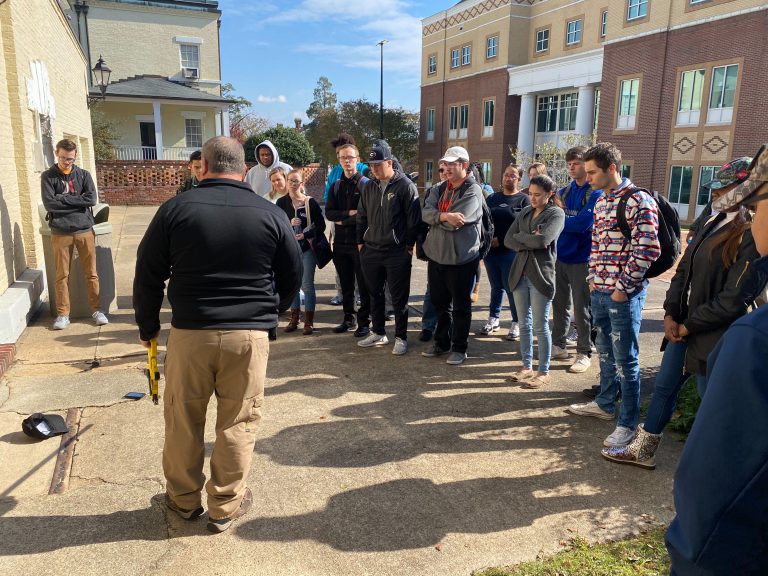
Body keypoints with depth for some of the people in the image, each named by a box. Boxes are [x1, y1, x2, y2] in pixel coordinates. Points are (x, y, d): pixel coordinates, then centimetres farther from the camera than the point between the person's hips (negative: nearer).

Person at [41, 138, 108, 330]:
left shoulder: (83, 175, 7)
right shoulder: (48, 176, 3)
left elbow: (91, 199, -8)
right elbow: (49, 203, -9)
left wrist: (63, 199, -9)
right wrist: (77, 201, -10)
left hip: (85, 230, 1)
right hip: (60, 232, -1)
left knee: (91, 273, 4)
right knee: (62, 275, 5)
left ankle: (96, 309, 15)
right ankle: (62, 314, 14)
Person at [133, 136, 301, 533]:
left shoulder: (175, 209, -2)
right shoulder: (270, 215, 0)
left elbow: (148, 275, 3)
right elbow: (292, 277, 9)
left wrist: (147, 325, 17)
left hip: (189, 332, 0)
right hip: (249, 335, 0)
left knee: (183, 421, 17)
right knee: (237, 424, 11)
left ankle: (184, 498, 34)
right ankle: (225, 506, 24)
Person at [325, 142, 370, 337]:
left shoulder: (366, 184, -4)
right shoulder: (336, 186, 12)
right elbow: (329, 213, 1)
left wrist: (342, 220, -10)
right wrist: (350, 214, -14)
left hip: (360, 242, -5)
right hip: (340, 242, 5)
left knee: (364, 285, 2)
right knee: (346, 285, 13)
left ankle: (364, 322, 11)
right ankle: (349, 319, 24)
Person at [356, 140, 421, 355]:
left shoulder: (405, 186, -8)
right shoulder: (369, 187, 9)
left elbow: (413, 219, -9)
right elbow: (361, 216, 16)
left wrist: (409, 246, -9)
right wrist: (361, 242, 12)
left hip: (397, 253, -6)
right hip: (370, 251, 6)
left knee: (399, 298, 3)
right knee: (375, 294, 15)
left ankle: (401, 337, 15)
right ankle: (378, 333, 28)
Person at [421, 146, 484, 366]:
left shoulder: (473, 191, -13)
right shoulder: (439, 189, 9)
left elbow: (454, 223, -23)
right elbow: (425, 213, -6)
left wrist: (436, 217, -7)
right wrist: (444, 216, -23)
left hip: (461, 259, -6)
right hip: (436, 255, 7)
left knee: (460, 306, 6)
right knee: (440, 303, 17)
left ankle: (459, 348, 19)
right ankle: (441, 342, 32)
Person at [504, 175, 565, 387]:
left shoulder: (556, 214, -5)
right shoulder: (525, 212, 12)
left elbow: (543, 239, -21)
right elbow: (508, 240, 2)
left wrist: (519, 237, -6)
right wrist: (530, 240, -12)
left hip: (541, 275, -5)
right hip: (520, 274, 6)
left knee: (540, 326, 1)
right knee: (524, 323, 12)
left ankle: (544, 372, 12)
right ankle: (527, 366, 23)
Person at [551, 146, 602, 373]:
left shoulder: (595, 193, -10)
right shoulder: (564, 192, 11)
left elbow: (583, 223, -21)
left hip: (581, 258, -6)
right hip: (560, 255, 6)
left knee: (581, 308, 3)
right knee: (559, 304, 14)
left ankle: (584, 353, 14)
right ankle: (558, 346, 27)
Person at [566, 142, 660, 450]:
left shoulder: (639, 201, -14)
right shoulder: (601, 202, 12)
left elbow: (647, 250, -18)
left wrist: (623, 287, -16)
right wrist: (592, 278, 11)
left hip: (624, 295, -8)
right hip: (599, 291, 8)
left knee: (625, 359, 0)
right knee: (606, 352, 20)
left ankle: (627, 424, 12)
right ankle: (605, 403, 36)